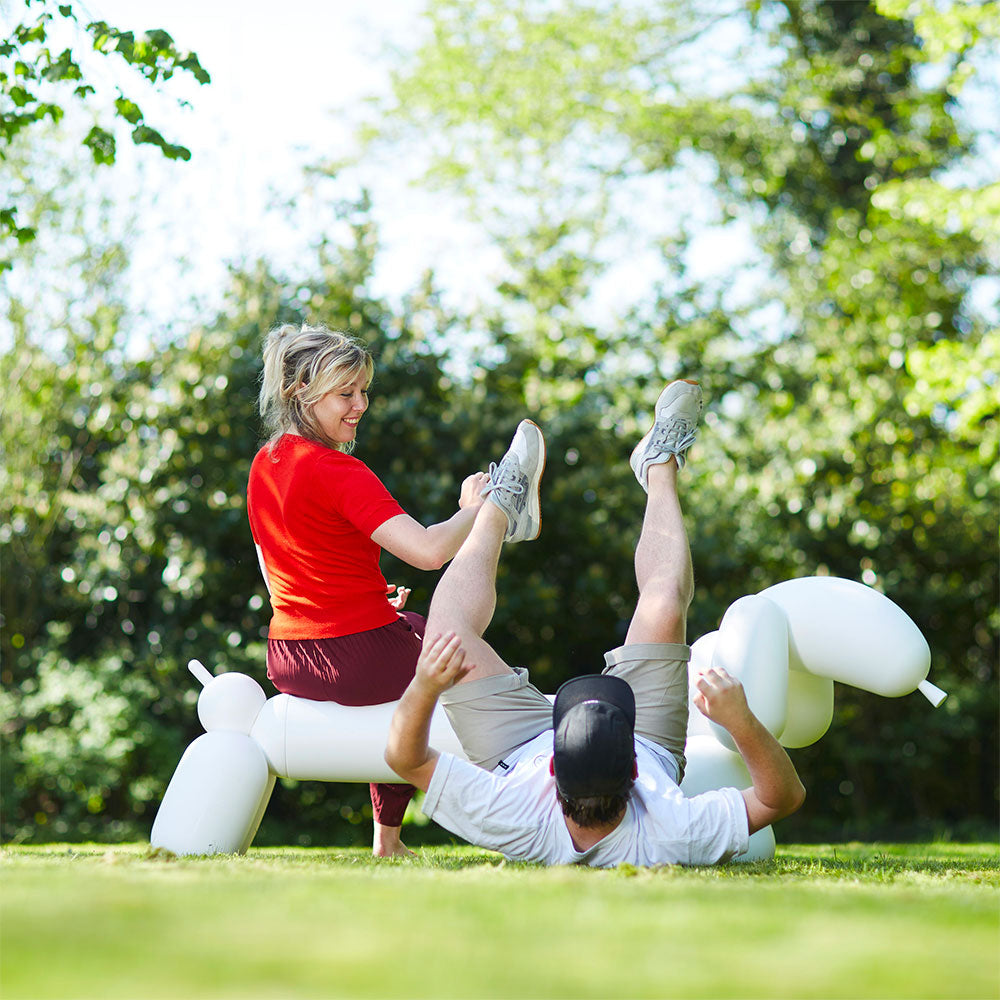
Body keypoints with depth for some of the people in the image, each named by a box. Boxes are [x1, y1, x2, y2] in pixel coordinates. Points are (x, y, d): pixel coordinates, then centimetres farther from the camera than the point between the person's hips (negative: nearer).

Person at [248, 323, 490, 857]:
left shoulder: (263, 465, 6)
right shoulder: (339, 473, -21)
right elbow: (429, 551, -29)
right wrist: (475, 509, -12)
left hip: (286, 661, 8)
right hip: (356, 662, -8)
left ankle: (388, 838, 35)